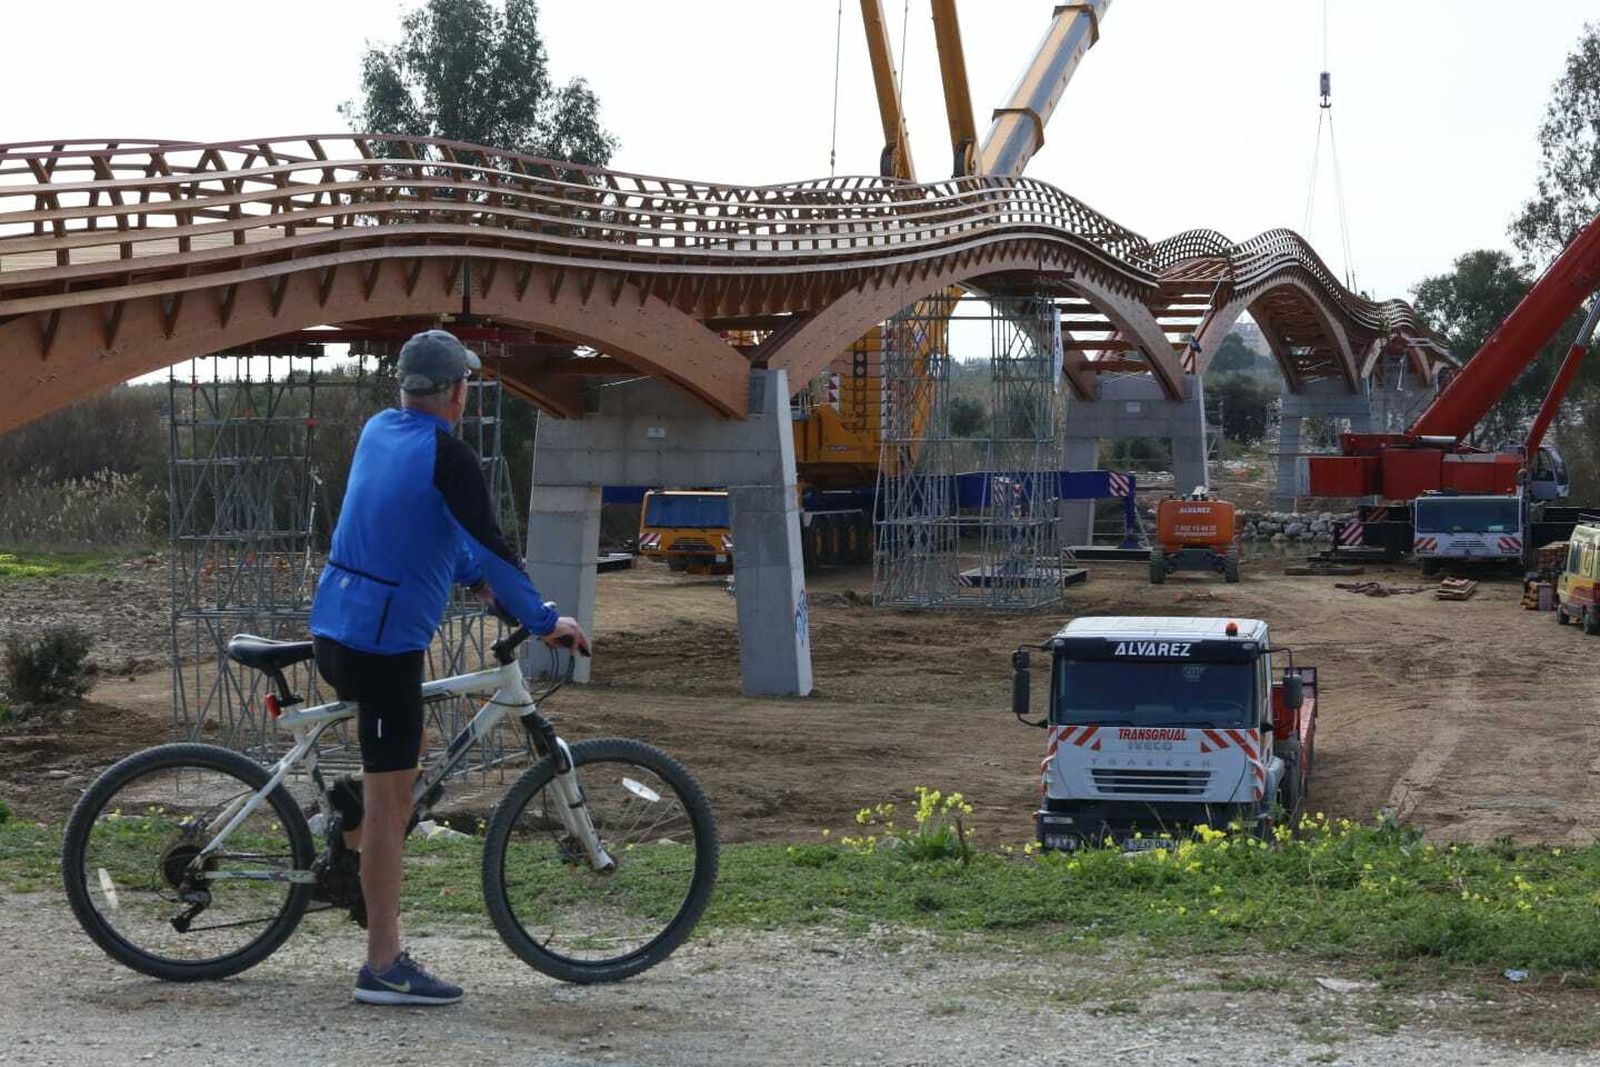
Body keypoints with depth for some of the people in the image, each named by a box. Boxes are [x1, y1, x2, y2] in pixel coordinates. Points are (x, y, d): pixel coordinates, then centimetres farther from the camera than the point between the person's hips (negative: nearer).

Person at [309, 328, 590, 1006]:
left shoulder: (378, 431, 12)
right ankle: (384, 968, -2)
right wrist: (543, 621, -10)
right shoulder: (446, 455, -13)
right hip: (384, 643, -8)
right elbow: (490, 545, -17)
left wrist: (472, 576, 30)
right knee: (390, 796, -5)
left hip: (334, 630, 8)